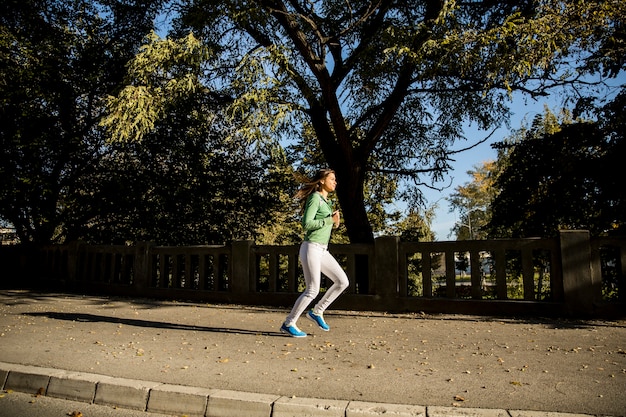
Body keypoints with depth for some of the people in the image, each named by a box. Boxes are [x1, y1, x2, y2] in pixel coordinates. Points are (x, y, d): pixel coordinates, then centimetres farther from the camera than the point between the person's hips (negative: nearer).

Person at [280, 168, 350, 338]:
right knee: (312, 290, -6)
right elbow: (307, 223, -20)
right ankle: (288, 324, 8)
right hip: (311, 248, -9)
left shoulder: (326, 201, 18)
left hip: (323, 250, 9)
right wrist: (330, 220, -15)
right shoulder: (315, 198, -10)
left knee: (342, 281, 4)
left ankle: (317, 312, 15)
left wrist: (334, 222, 6)